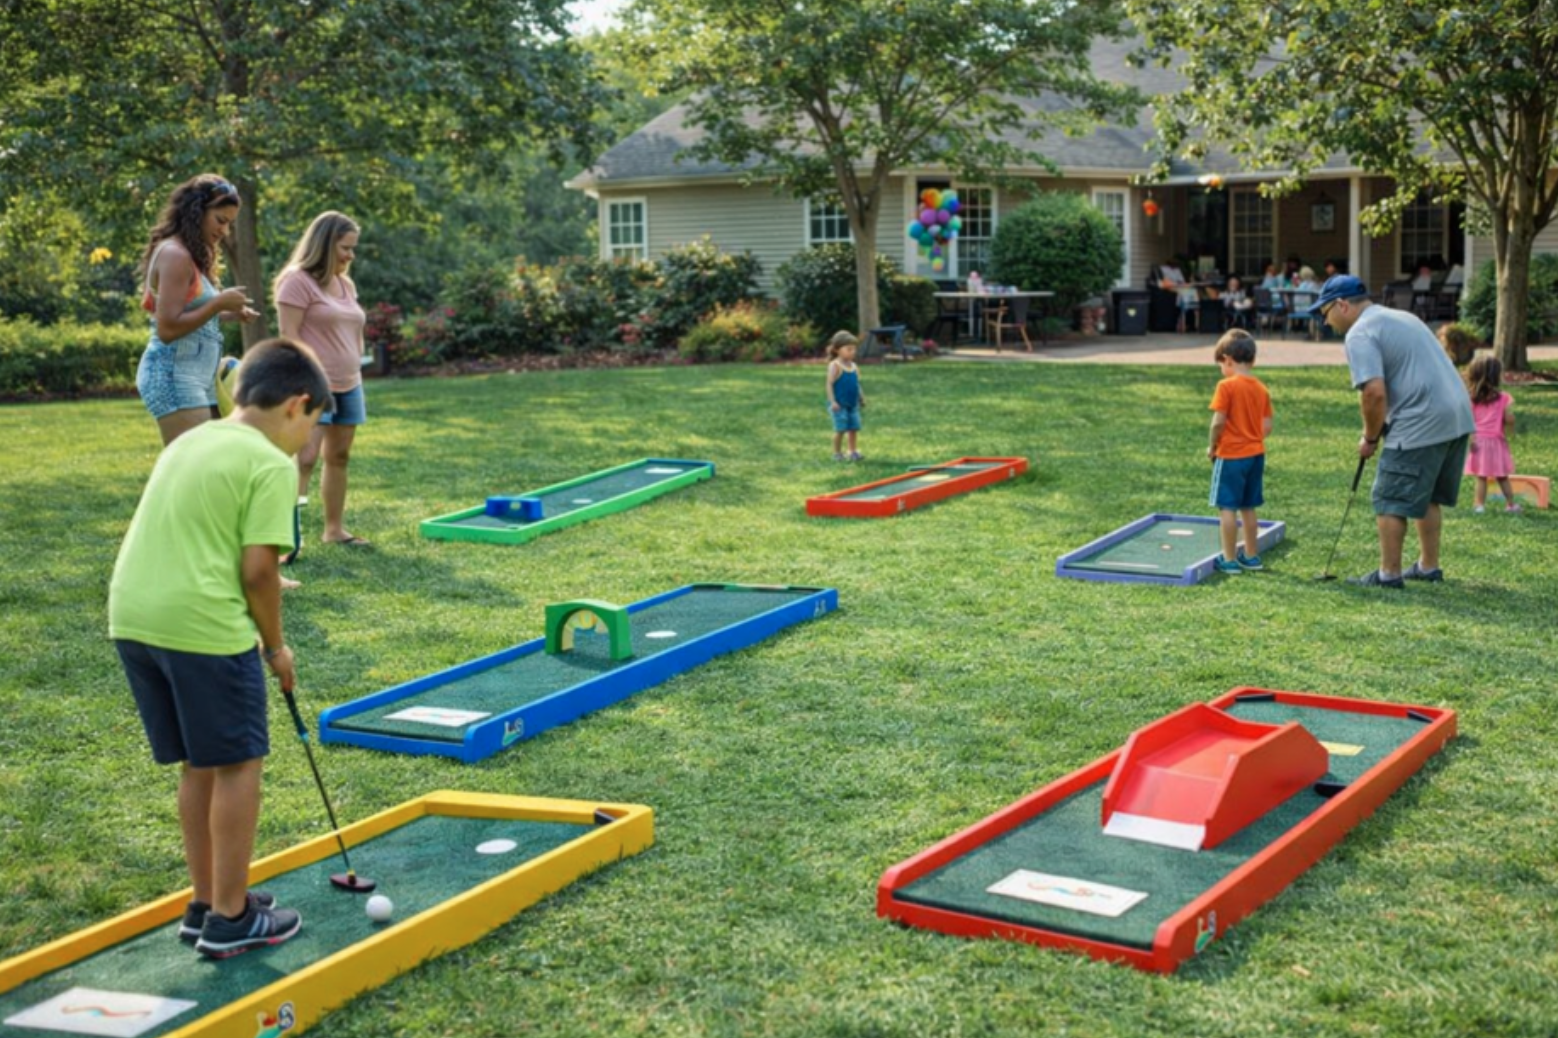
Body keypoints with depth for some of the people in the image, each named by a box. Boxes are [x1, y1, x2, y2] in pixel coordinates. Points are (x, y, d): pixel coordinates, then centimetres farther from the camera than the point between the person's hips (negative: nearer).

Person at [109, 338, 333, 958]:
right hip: (203, 625, -8)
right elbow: (257, 568, -12)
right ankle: (230, 919, 12)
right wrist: (275, 645, 3)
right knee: (237, 765, 6)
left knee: (199, 764, 19)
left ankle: (206, 901, 29)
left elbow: (175, 542, 17)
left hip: (133, 617, 8)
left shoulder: (189, 442, 19)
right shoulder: (270, 464, -6)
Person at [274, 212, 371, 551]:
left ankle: (334, 528, 16)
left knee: (339, 456, 9)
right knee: (304, 457, -15)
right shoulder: (298, 280, -9)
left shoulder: (346, 284, 16)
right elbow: (289, 336, -14)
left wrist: (358, 381, 17)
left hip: (347, 386, 8)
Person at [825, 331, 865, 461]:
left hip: (852, 403, 7)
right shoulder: (835, 366, -11)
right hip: (840, 405, -7)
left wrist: (862, 399, 17)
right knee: (840, 429, -5)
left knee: (854, 428, 8)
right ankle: (837, 453, 7)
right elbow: (830, 384, -14)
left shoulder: (854, 366, 9)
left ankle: (853, 451, 19)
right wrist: (833, 401, -19)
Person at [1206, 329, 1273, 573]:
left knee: (1227, 508, -1)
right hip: (1256, 454, 7)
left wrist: (1211, 446, -2)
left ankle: (1230, 560, 0)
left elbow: (1218, 422, -16)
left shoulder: (1227, 386, -13)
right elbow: (1267, 427, 5)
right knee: (1248, 508, 17)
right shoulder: (1261, 389, 6)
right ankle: (1251, 556, 24)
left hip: (1230, 455, -7)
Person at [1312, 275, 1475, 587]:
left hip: (1421, 425, -9)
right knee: (1427, 498, 20)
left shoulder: (1360, 334, -9)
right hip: (1458, 415, 9)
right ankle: (1428, 566, 28)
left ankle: (1389, 574, 5)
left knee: (1390, 500, 1)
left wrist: (1370, 438, -5)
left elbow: (1375, 392, -20)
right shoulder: (1402, 317, 21)